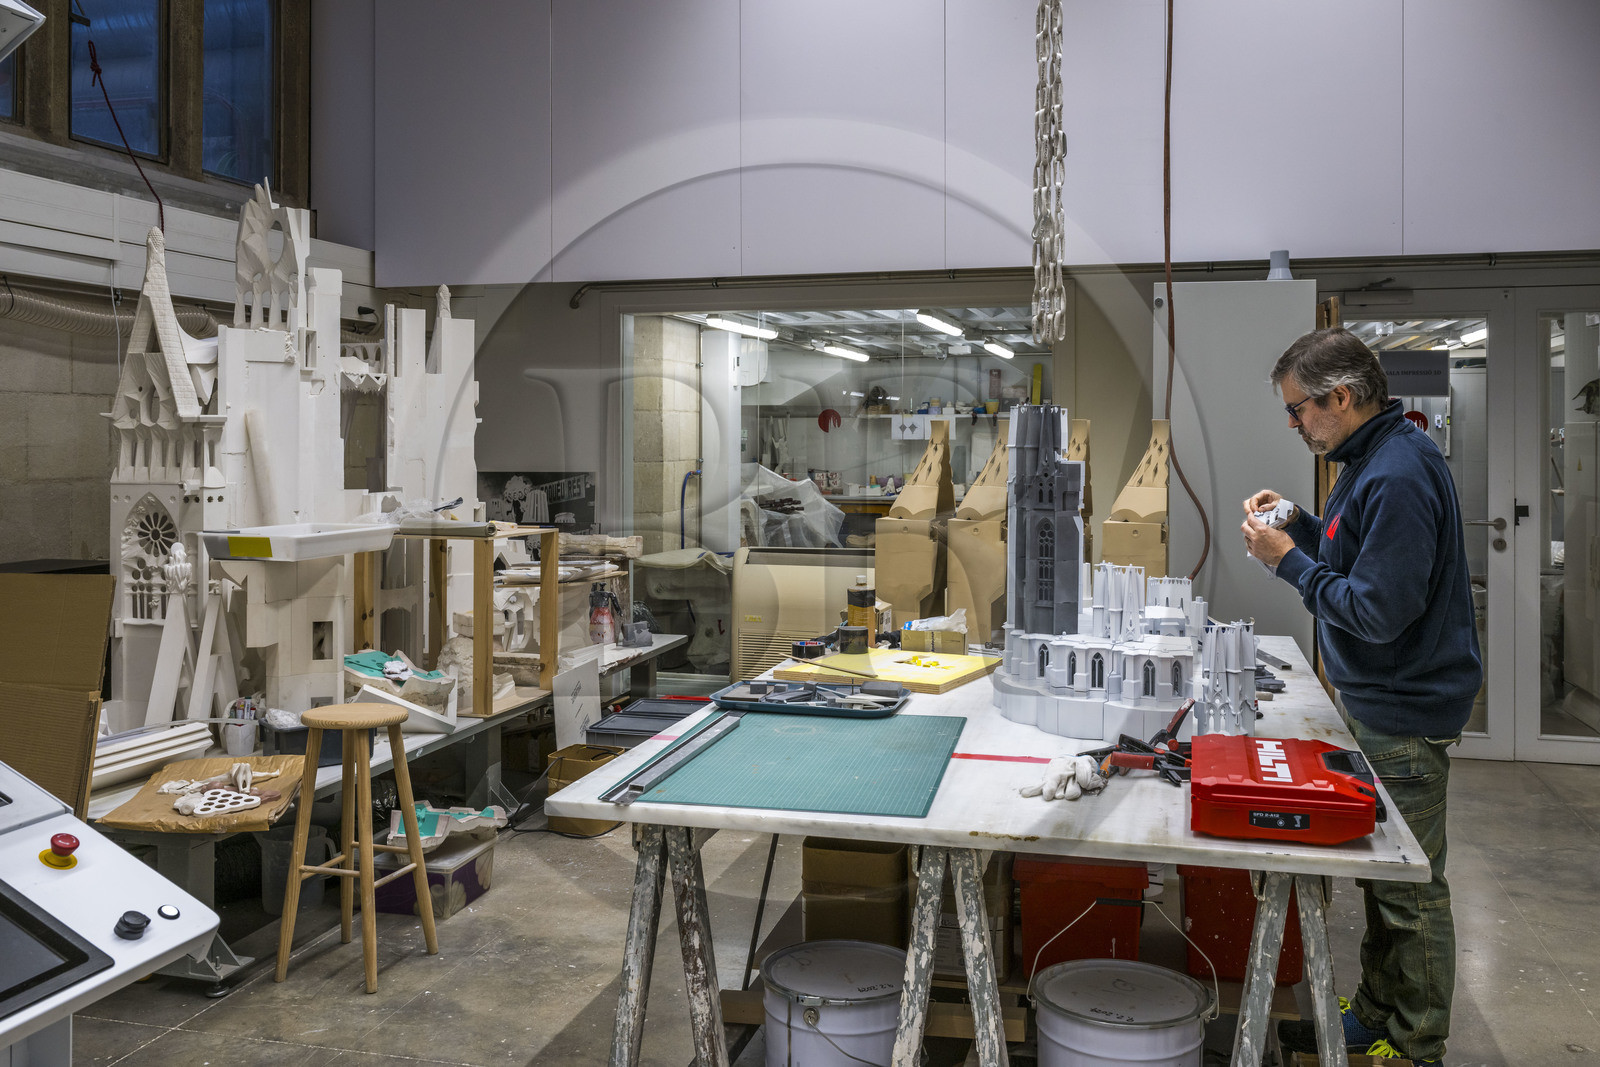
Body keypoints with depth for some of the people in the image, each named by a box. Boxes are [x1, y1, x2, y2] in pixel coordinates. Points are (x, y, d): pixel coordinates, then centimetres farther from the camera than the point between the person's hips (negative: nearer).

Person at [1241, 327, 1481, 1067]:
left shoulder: (1398, 476, -25)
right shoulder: (1374, 457, 8)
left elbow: (1379, 610, -27)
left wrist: (1290, 560, -19)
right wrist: (1298, 524, 4)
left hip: (1405, 714, -10)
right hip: (1376, 702, 10)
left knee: (1409, 890, 4)